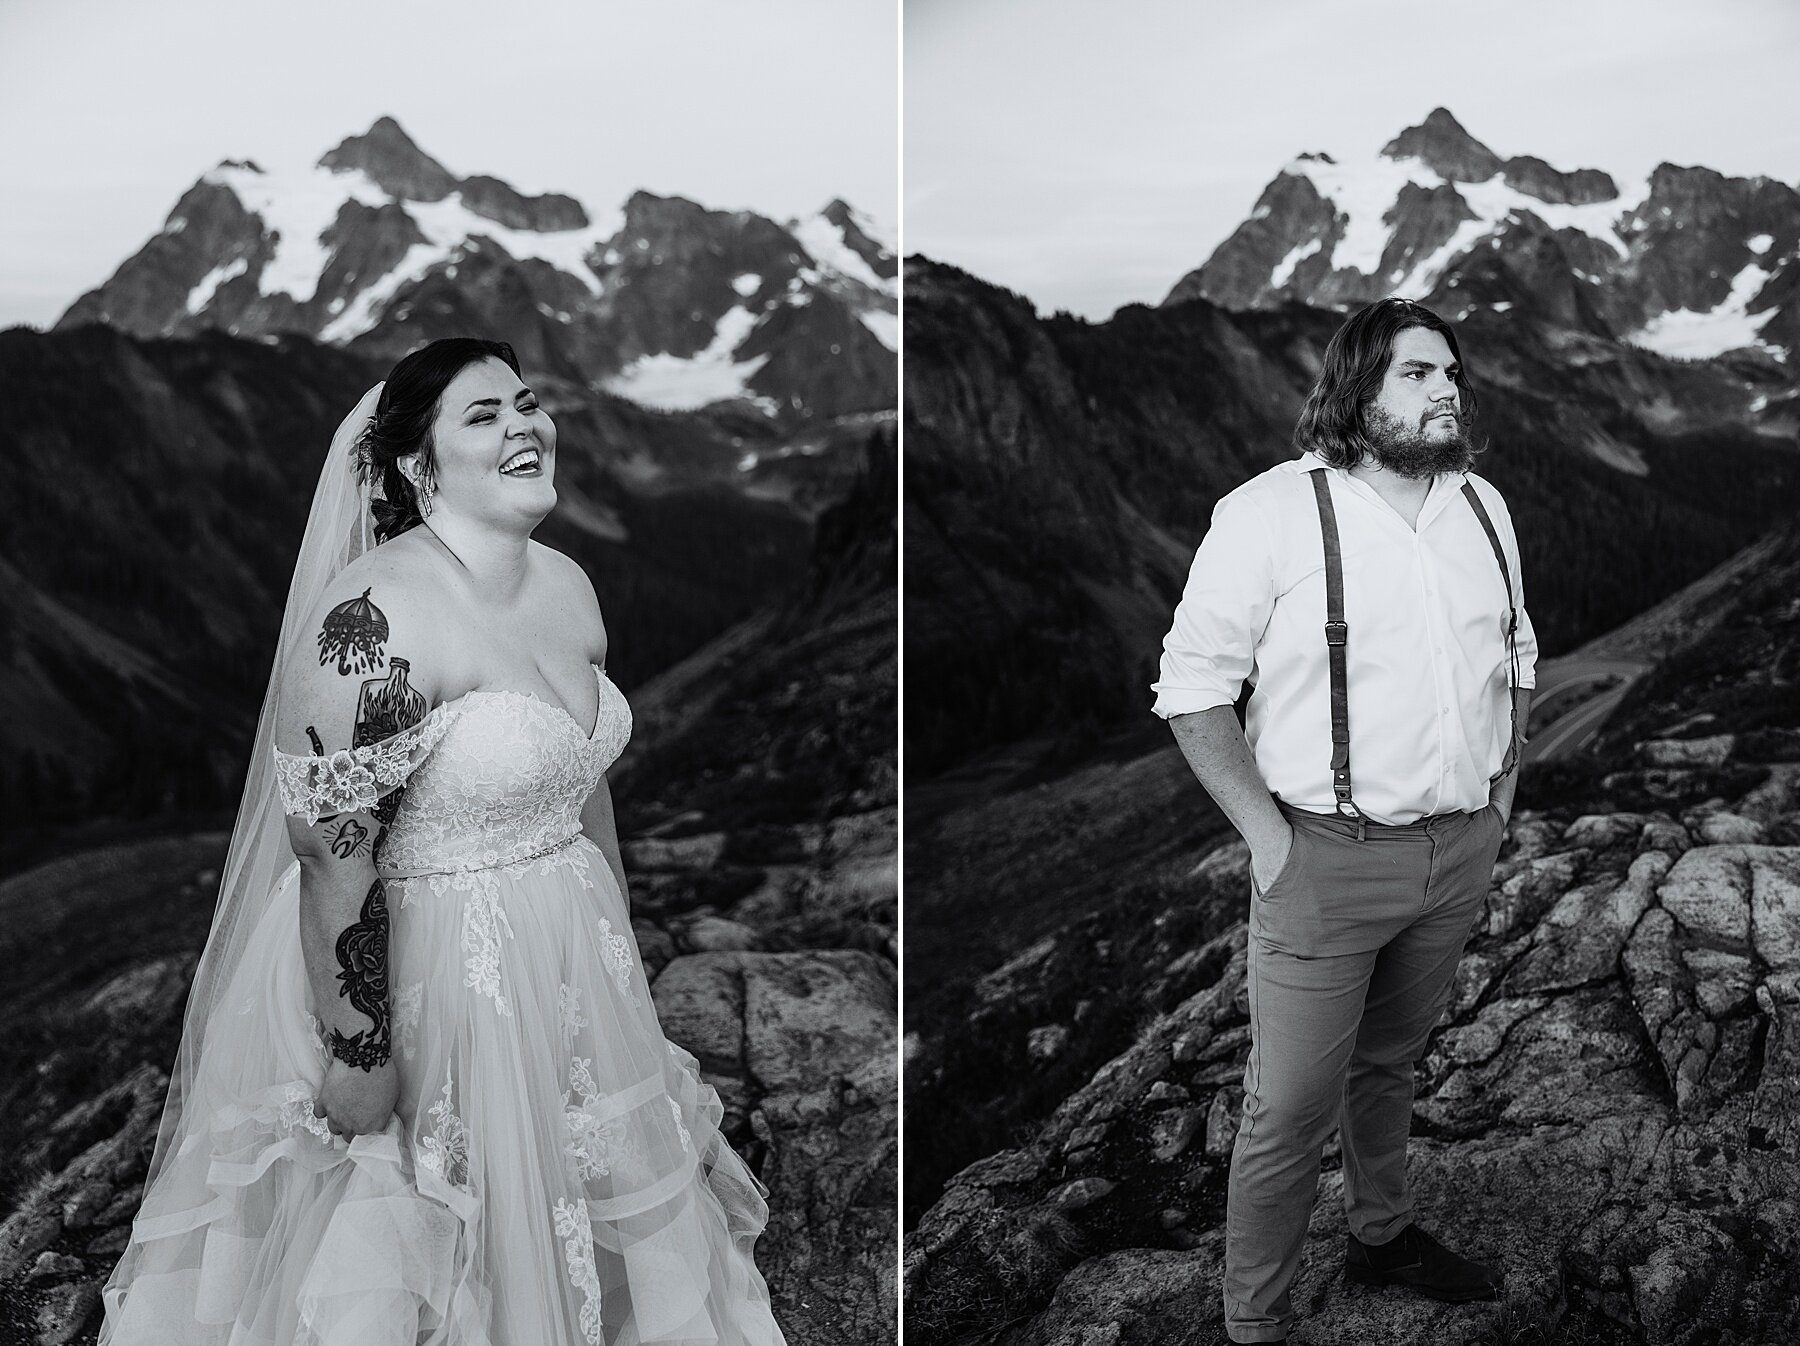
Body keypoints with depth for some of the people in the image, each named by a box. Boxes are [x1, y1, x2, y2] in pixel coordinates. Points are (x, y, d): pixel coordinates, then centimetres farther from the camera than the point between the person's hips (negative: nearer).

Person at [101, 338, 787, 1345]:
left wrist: (626, 950, 19)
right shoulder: (375, 616, -23)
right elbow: (334, 858, -21)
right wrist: (359, 1063, -17)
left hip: (585, 963, 7)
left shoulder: (570, 584, 2)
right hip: (442, 972, -7)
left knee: (587, 1224, 23)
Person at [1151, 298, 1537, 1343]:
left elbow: (1516, 656, 20)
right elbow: (1194, 685, -11)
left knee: (1392, 1061, 24)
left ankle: (1383, 1235, 45)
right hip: (1330, 858, -5)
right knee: (1293, 1108, 0)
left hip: (1462, 850, 6)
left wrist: (1503, 786, 12)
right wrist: (1266, 831, -14)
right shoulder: (1273, 511, -13)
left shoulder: (1484, 507, 7)